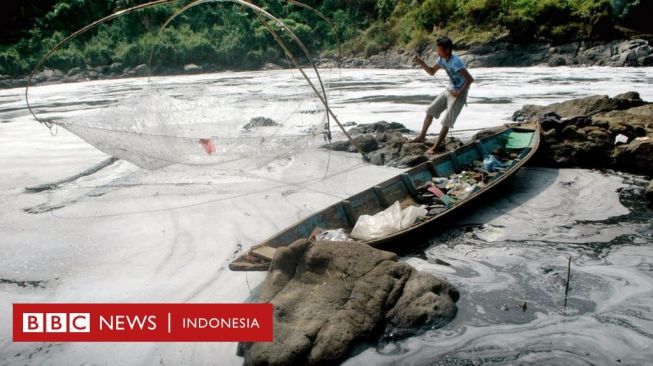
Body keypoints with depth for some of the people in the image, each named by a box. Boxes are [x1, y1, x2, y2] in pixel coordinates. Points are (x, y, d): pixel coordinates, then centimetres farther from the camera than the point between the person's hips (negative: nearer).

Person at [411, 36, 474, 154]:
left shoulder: (456, 62, -28)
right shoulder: (442, 59, -3)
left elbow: (470, 79, -30)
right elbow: (432, 72, 12)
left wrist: (459, 93, -22)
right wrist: (421, 63, -3)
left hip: (459, 94, -9)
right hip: (449, 90, 9)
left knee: (446, 121, -9)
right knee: (430, 111, 11)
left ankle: (437, 147, 0)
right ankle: (422, 136, 24)